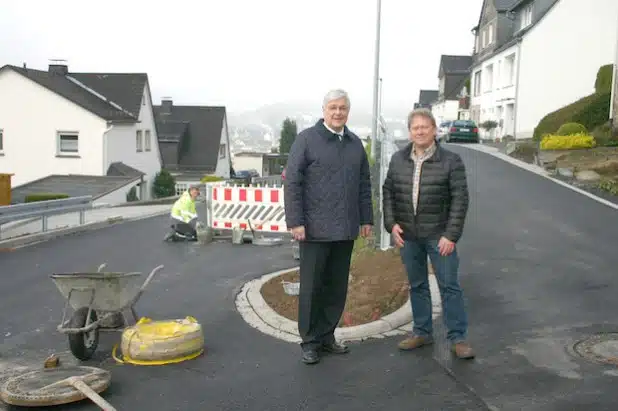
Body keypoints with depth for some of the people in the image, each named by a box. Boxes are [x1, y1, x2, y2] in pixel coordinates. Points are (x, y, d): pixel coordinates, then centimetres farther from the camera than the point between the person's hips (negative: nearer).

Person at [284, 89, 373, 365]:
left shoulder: (355, 143, 13)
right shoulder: (306, 139, -4)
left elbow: (364, 185, 17)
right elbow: (292, 183, -8)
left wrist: (366, 219, 12)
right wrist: (295, 222, -14)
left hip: (345, 231, 5)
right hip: (315, 229, -5)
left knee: (337, 287, 11)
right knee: (312, 287, 3)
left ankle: (327, 336, 25)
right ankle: (310, 341, 16)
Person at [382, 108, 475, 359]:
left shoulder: (451, 161, -6)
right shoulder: (398, 160, 6)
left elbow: (460, 200, -8)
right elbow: (388, 192, 10)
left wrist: (451, 235, -13)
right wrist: (391, 223, -1)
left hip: (439, 235, -3)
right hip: (407, 235, 4)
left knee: (449, 285, 1)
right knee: (417, 285, 13)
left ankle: (457, 337, 11)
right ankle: (422, 332, 25)